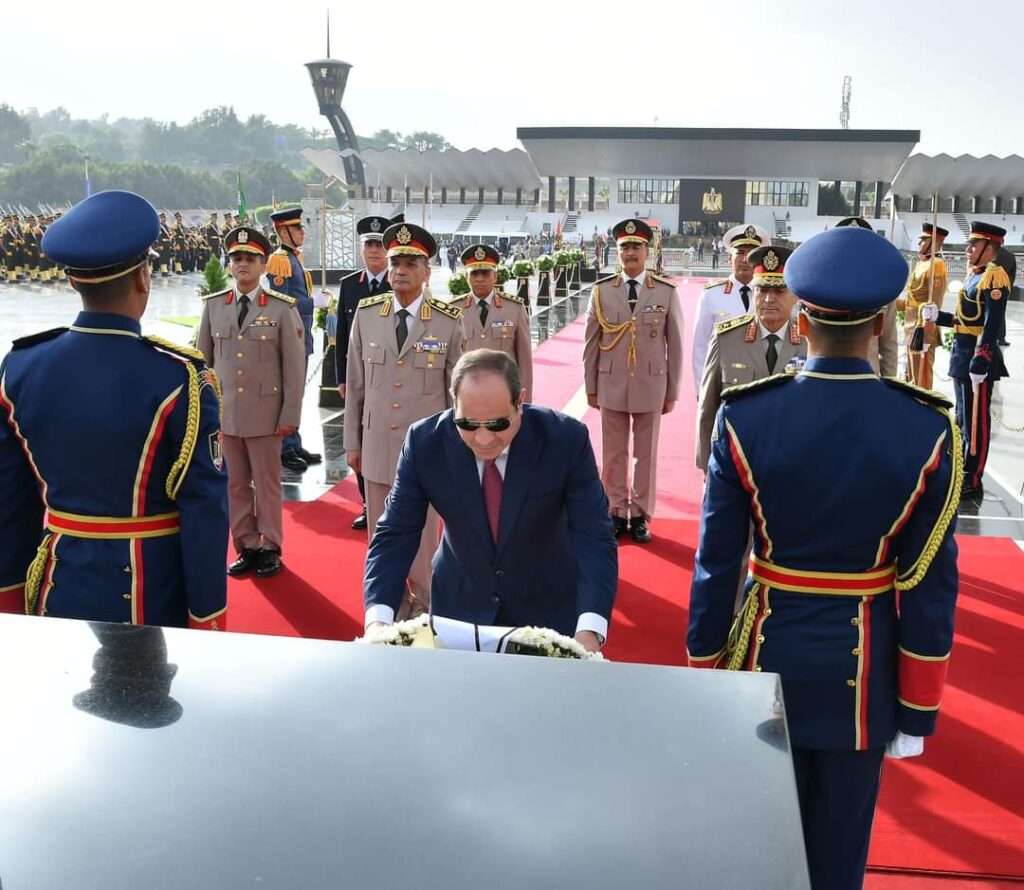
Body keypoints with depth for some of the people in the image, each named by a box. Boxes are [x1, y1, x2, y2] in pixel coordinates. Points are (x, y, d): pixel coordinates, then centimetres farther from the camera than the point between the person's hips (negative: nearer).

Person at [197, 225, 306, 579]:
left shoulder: (283, 308, -4)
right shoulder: (213, 305, 5)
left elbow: (294, 366, -4)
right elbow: (204, 361, 10)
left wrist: (290, 415, -7)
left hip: (265, 413, -3)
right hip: (223, 413, 3)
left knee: (267, 485, 7)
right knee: (234, 485, 10)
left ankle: (270, 548, 20)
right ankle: (246, 548, 22)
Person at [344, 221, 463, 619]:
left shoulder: (448, 322, -5)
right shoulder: (366, 314, 2)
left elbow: (457, 391, 0)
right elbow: (355, 383, 8)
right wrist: (352, 441, 9)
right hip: (377, 446, 3)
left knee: (422, 533, 5)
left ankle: (424, 607, 21)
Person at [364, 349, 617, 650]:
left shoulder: (566, 439, -23)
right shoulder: (425, 442, -19)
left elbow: (593, 537, -24)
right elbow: (394, 535, -14)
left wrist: (589, 631, -38)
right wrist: (377, 619, -29)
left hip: (547, 606, -1)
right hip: (461, 603, 1)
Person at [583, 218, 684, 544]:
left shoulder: (667, 292, -3)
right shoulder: (601, 291, 0)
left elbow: (675, 345, 0)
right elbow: (591, 343, 4)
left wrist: (672, 392, 0)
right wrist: (590, 388, 4)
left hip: (651, 386, -1)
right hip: (611, 385, 1)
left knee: (646, 454, 8)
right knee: (613, 454, 9)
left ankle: (640, 516, 20)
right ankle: (617, 513, 21)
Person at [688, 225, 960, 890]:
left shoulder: (746, 418, -15)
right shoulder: (927, 429, -14)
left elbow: (716, 564, -9)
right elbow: (930, 587, -10)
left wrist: (704, 674, 4)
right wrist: (917, 713, 2)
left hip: (768, 657, 0)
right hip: (862, 674, 0)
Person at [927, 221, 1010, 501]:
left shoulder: (994, 277, -15)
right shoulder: (975, 276, 15)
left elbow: (992, 325, -22)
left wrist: (980, 362, -26)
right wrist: (937, 316, 12)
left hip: (978, 359, -10)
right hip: (962, 356, 10)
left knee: (976, 423, -3)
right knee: (963, 420, 18)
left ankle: (972, 483, 4)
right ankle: (961, 474, 30)